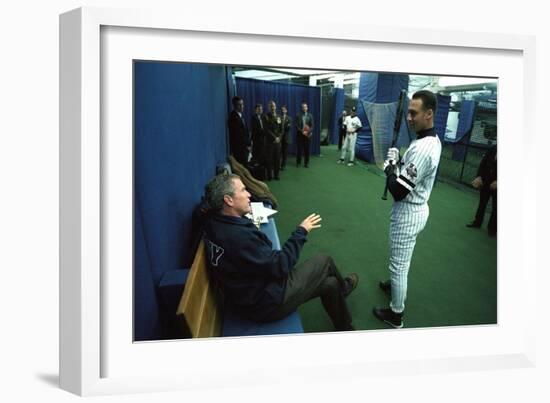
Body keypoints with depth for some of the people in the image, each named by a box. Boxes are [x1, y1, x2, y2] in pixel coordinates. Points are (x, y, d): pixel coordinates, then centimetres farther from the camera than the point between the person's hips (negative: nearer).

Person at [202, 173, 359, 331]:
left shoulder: (216, 223, -6)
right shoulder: (238, 236, -35)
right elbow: (280, 266, -25)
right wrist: (301, 232, -15)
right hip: (266, 302, -8)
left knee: (330, 284, 16)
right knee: (325, 262, 6)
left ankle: (345, 329, 40)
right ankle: (343, 287, 39)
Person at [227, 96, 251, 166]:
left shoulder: (240, 116, 15)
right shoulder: (233, 117, -15)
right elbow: (237, 135, -18)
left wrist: (249, 144, 7)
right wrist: (247, 145, -10)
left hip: (244, 149, 9)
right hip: (238, 149, -9)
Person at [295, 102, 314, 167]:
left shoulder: (310, 116, 6)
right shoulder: (298, 115, 2)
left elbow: (312, 126, 2)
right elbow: (297, 125, -4)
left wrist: (308, 132, -13)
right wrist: (302, 131, -15)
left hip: (307, 135, 1)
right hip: (300, 134, -1)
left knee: (307, 149, 3)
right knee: (299, 149, 1)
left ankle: (306, 163, 11)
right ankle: (298, 162, 13)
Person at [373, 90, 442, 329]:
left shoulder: (421, 148, -30)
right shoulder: (433, 140, 2)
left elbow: (398, 191, -29)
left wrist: (390, 165, -14)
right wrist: (399, 163, 0)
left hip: (407, 214, -10)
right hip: (417, 209, 10)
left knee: (398, 265, 6)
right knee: (402, 261, 30)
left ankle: (396, 314, 21)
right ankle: (396, 286, 51)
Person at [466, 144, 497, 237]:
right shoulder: (493, 148, -2)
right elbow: (483, 162, 2)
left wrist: (497, 181, -21)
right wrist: (479, 176, -6)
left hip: (495, 185, -4)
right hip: (486, 181, 4)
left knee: (495, 207, 5)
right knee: (482, 202, 15)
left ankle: (492, 228, 16)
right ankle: (477, 221, 29)